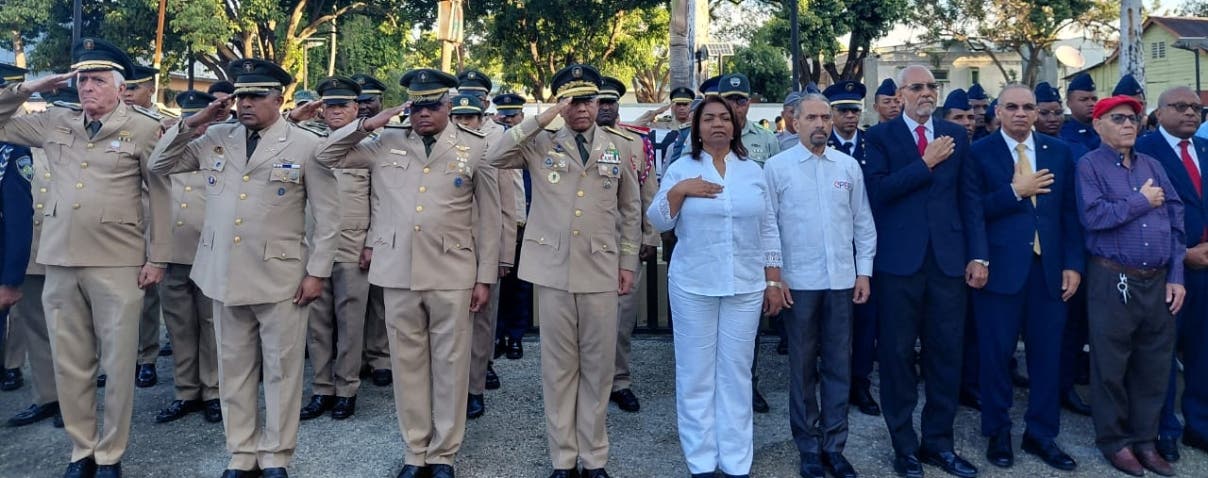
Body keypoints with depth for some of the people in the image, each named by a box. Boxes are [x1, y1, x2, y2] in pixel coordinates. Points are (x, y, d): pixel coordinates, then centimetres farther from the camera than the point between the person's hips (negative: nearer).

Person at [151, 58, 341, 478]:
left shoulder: (307, 145, -4)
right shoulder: (214, 139, 8)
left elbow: (327, 216, -4)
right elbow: (160, 165, 14)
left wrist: (317, 272, -8)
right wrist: (192, 123, 1)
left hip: (280, 278, -4)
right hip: (225, 275, 4)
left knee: (281, 370, 6)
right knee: (234, 371, 13)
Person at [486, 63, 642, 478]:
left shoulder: (621, 146, 7)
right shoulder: (540, 144, 4)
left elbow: (631, 210, 11)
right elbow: (493, 158, -11)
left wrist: (628, 263, 7)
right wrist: (539, 121, -12)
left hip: (601, 270, 1)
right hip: (553, 269, 0)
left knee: (598, 366, 7)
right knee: (558, 366, 7)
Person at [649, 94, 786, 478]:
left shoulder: (753, 172, 8)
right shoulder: (681, 169, 3)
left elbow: (768, 229, 9)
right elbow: (658, 222, -1)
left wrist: (773, 281, 6)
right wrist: (678, 191, -17)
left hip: (746, 287, 2)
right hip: (693, 286, -1)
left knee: (737, 374, 6)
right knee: (696, 373, 3)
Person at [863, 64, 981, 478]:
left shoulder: (956, 135, 11)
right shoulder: (880, 136, 1)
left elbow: (968, 197, 8)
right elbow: (878, 191, -13)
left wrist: (977, 255, 2)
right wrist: (926, 163, -13)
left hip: (948, 258, 3)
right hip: (899, 259, -3)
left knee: (946, 353, 8)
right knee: (897, 354, 5)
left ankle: (938, 442, 22)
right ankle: (904, 445, 19)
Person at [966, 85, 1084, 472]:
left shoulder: (1059, 152, 10)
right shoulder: (980, 153, -1)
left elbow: (1070, 212, 8)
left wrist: (1073, 263, 2)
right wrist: (1014, 191, -15)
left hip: (1049, 268, 3)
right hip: (1000, 268, -3)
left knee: (1047, 354, 9)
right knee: (996, 354, 6)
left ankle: (1042, 434, 24)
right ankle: (998, 433, 22)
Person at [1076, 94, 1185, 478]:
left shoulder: (1152, 166, 13)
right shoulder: (1089, 165, -4)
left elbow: (1176, 221, 10)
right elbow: (1093, 216, -19)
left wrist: (1176, 276, 3)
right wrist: (1142, 201, -8)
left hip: (1158, 281, 5)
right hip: (1113, 281, -5)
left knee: (1154, 366, 11)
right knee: (1111, 365, 5)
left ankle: (1144, 439, 25)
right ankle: (1114, 440, 19)